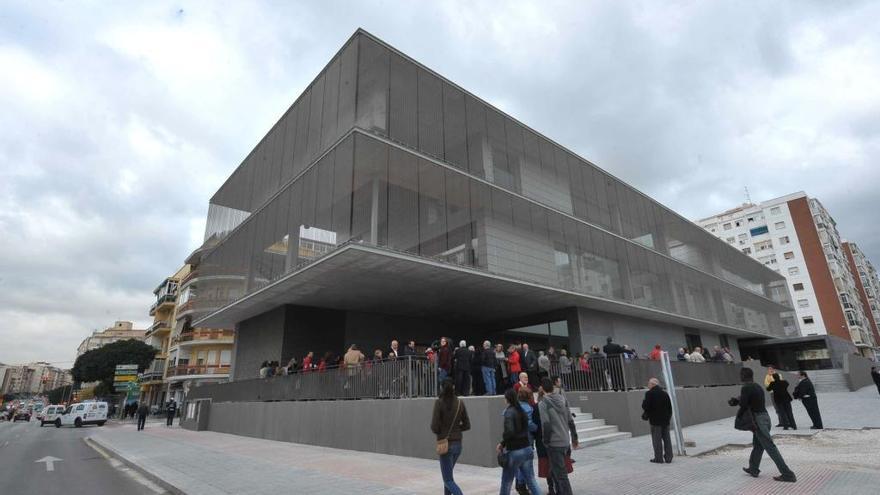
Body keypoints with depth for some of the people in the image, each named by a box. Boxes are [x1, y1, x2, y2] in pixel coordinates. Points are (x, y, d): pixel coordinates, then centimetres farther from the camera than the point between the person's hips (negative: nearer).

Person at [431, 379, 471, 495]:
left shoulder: (439, 402, -13)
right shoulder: (460, 402, -1)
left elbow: (434, 426, -15)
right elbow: (467, 425, 5)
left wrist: (440, 431, 5)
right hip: (458, 444, 5)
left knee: (449, 480, 3)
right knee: (448, 474, 27)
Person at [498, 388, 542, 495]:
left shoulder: (509, 412, -15)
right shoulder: (522, 411, 8)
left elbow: (509, 431, -26)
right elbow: (525, 429, 13)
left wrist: (502, 443, -7)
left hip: (514, 451, -7)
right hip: (527, 448, 7)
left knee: (506, 481, 10)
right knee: (531, 479, 11)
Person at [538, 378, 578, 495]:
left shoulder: (543, 404, -13)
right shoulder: (563, 400, 5)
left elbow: (546, 425, -17)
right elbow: (571, 421, 8)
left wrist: (546, 441, -5)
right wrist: (574, 437, 17)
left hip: (554, 443, -7)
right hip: (566, 442, 7)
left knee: (560, 474, 1)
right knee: (556, 470, 22)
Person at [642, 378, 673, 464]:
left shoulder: (649, 394, -13)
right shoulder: (665, 393, 6)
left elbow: (645, 406, -16)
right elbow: (670, 407, 11)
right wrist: (668, 417, 19)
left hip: (655, 421, -6)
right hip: (665, 420, 6)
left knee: (657, 440, 1)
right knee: (666, 439, 12)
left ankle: (659, 458, 4)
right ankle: (668, 457, 16)